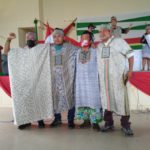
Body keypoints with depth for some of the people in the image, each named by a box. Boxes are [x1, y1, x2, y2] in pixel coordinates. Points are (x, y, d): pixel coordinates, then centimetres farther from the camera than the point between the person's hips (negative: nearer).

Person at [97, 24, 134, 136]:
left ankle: (125, 124, 3)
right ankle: (109, 123, 19)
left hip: (118, 76, -5)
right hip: (104, 78, 5)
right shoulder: (99, 46, 15)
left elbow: (130, 55, -1)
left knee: (121, 98, -7)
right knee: (106, 99, 7)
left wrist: (130, 70, -10)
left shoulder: (118, 41, 1)